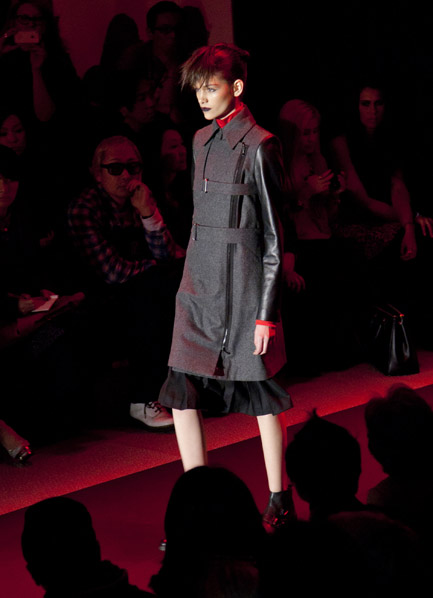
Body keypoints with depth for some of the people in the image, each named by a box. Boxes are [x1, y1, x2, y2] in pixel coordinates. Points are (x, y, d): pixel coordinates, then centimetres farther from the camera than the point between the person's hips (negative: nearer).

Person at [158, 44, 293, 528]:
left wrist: (267, 313, -12)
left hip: (243, 283, -7)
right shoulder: (202, 140, 11)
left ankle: (278, 500, 20)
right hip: (199, 286, 7)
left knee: (260, 395, 5)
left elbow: (272, 237, -10)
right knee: (180, 392, 1)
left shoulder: (258, 146, -11)